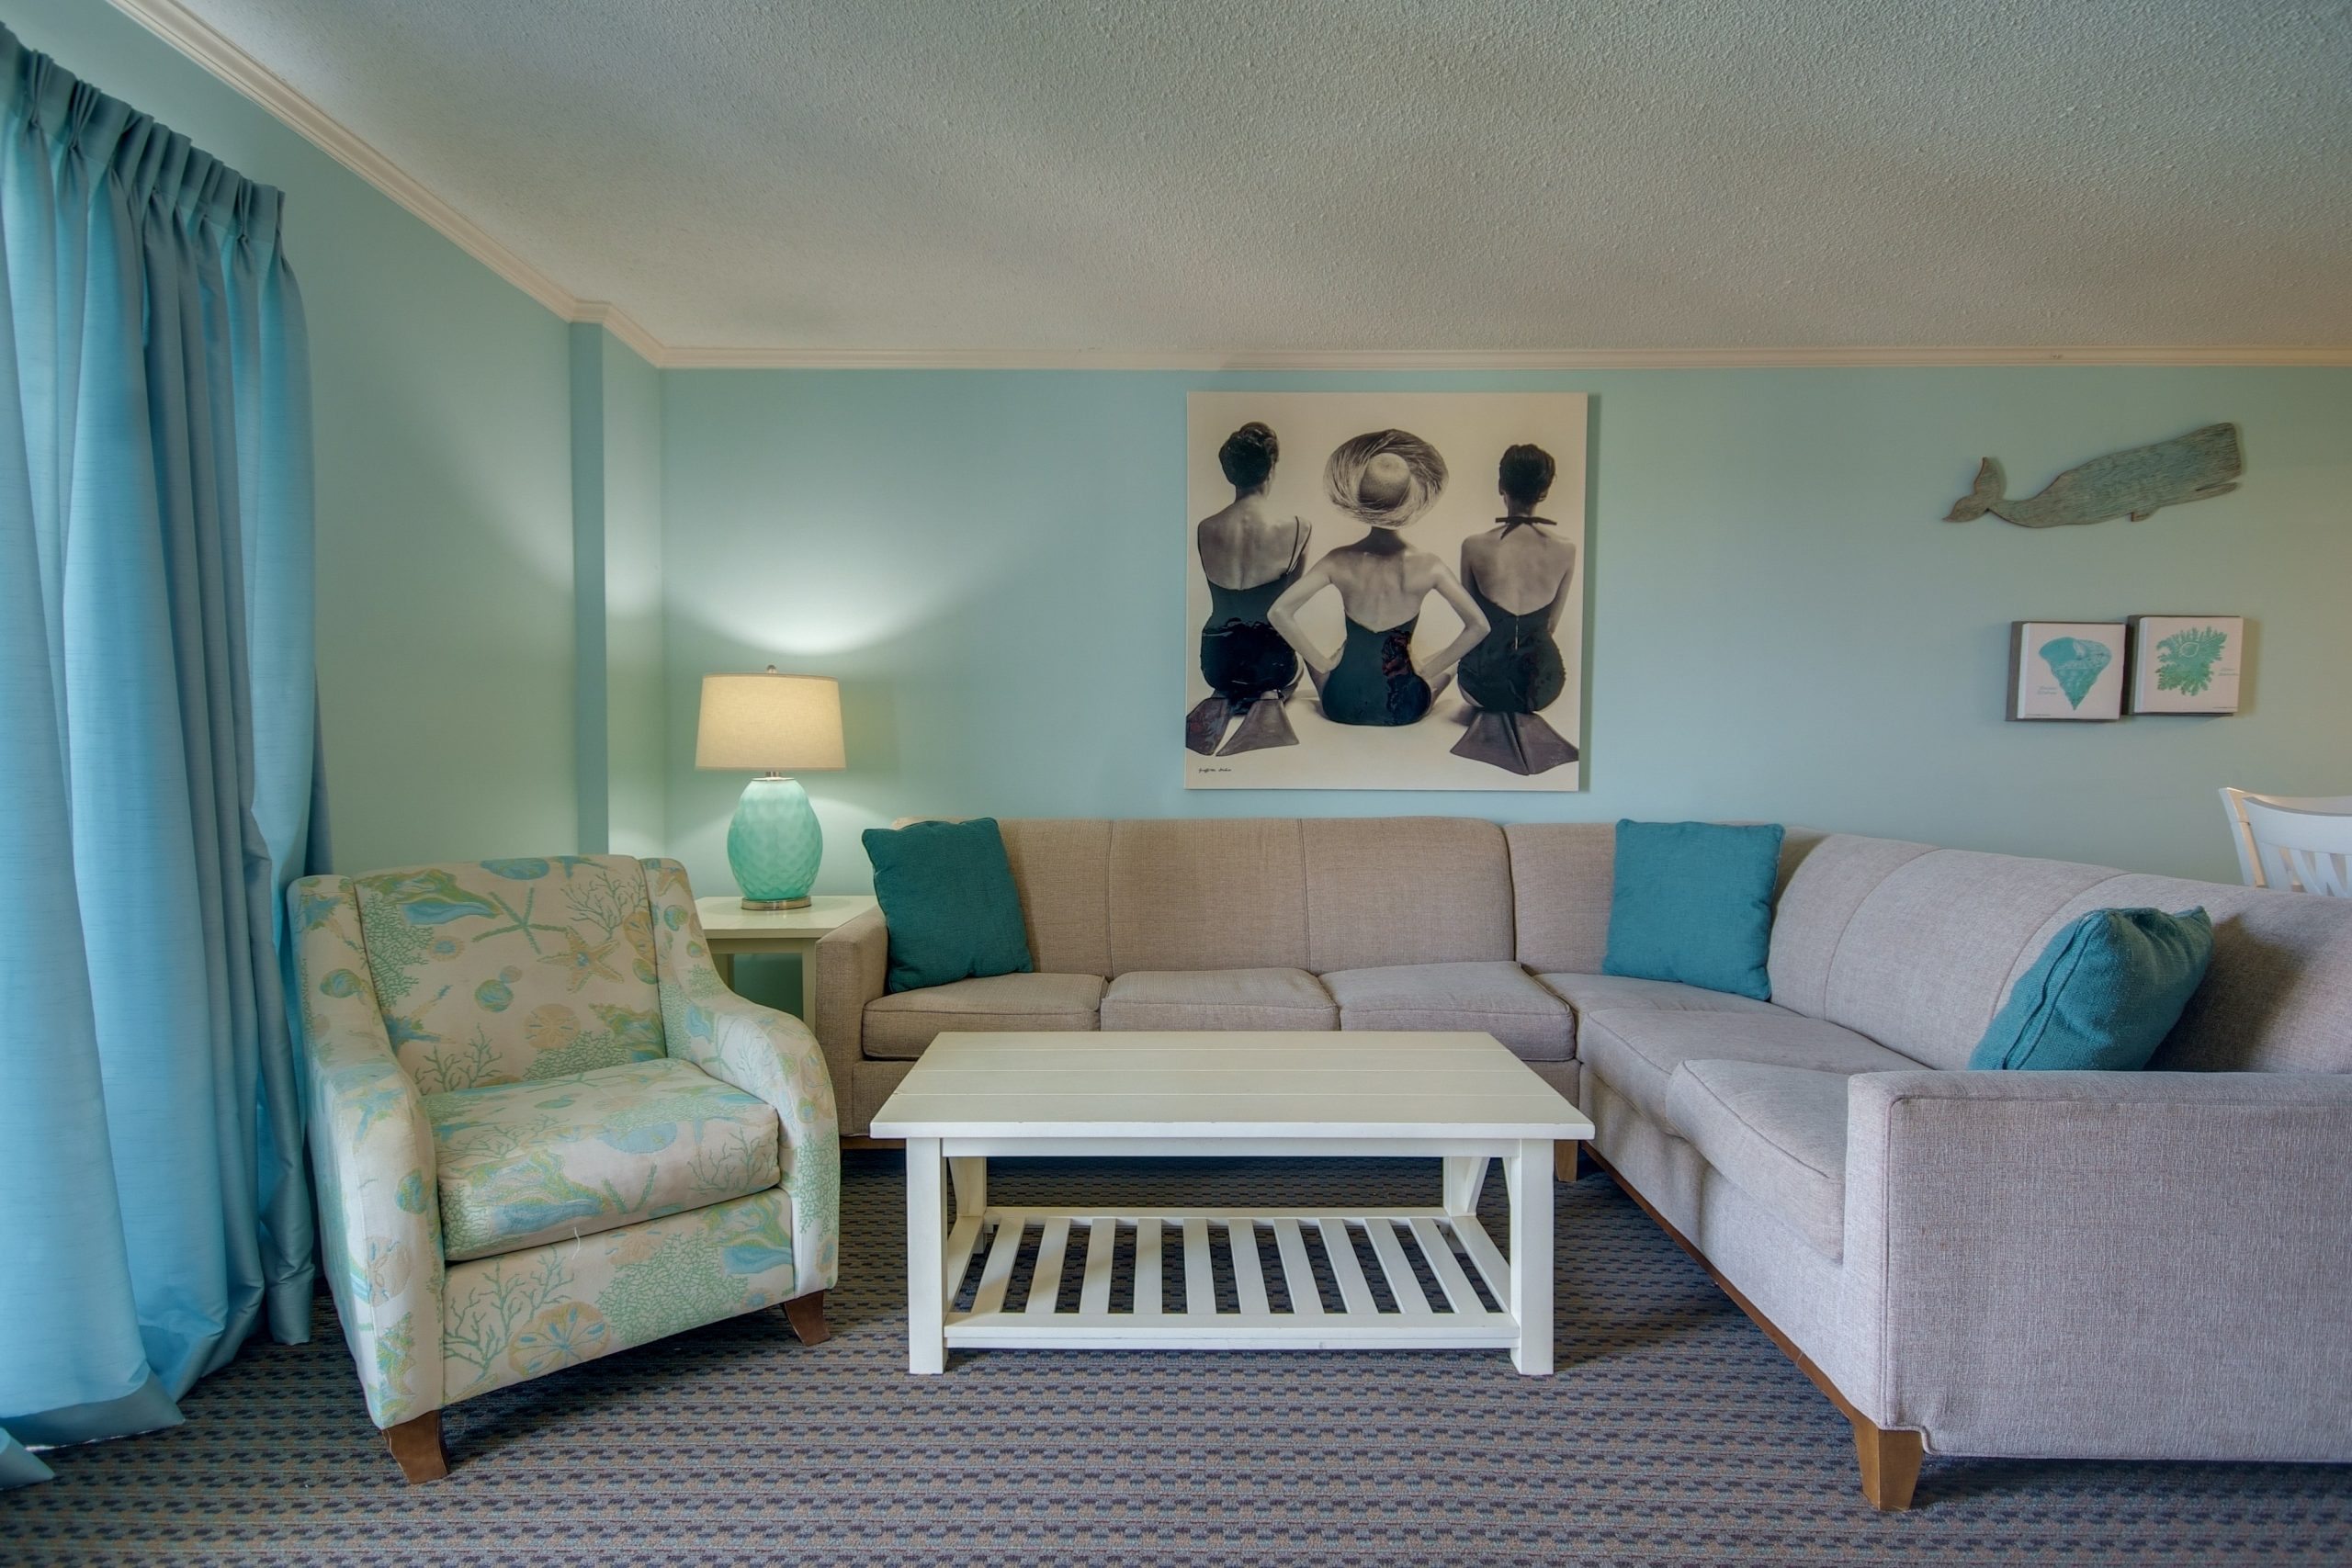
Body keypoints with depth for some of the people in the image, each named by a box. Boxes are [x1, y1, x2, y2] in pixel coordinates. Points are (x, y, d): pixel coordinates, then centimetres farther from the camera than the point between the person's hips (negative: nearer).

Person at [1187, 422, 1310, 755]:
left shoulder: (1204, 530, -8)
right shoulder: (1296, 529, -14)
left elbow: (1222, 596, 4)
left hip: (1216, 661, 3)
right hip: (1270, 658, -3)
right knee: (1293, 667, 36)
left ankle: (1226, 701, 6)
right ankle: (1270, 698, 2)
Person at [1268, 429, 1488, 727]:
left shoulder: (1339, 562, -12)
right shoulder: (1427, 566, -14)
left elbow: (1279, 612, -16)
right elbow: (1479, 627, -12)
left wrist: (1322, 662, -5)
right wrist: (1429, 671, -2)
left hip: (1342, 706, 0)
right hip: (1403, 709, 0)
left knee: (1310, 648, 32)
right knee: (1453, 661, 32)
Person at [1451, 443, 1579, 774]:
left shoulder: (1475, 546, -13)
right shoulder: (1566, 551, -8)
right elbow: (1551, 624, 5)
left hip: (1483, 684, -2)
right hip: (1541, 687, 2)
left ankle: (1494, 717, 7)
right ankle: (1519, 718, 13)